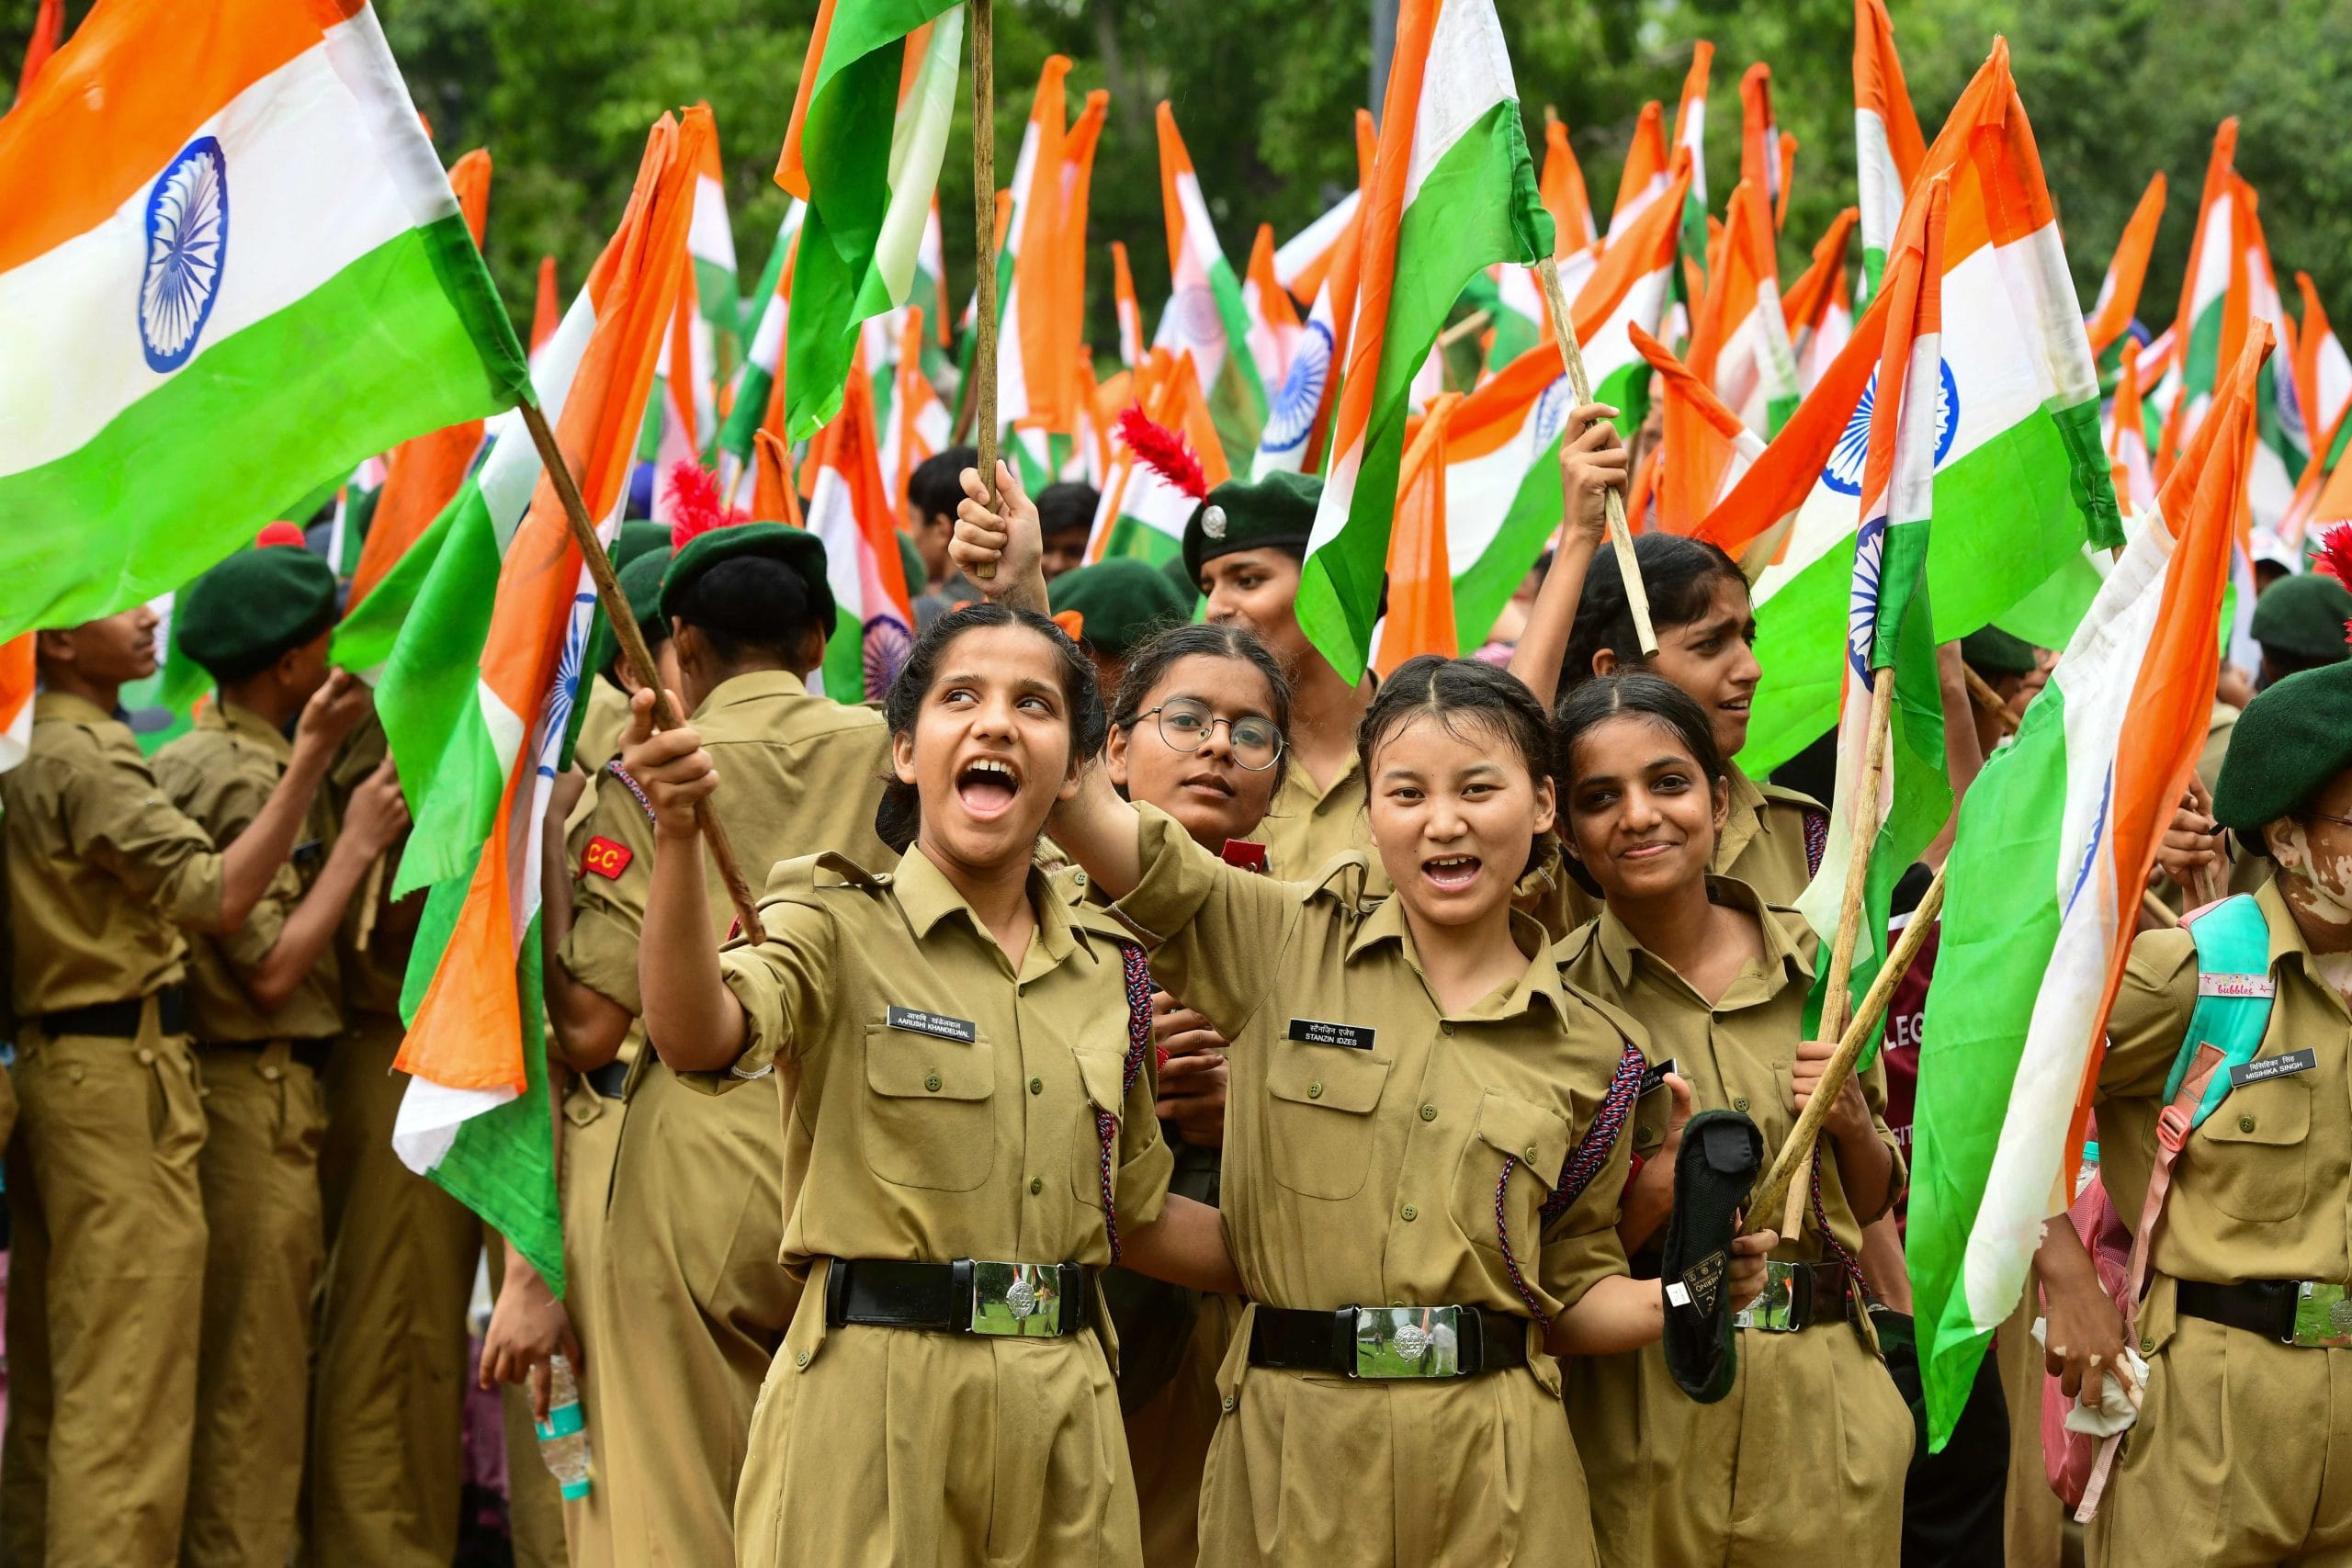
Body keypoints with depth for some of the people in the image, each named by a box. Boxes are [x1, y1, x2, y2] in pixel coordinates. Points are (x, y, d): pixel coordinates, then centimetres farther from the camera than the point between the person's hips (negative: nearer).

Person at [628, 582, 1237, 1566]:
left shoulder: (1112, 969, 11)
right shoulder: (841, 925, -4)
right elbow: (699, 1040, -26)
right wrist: (677, 833, -40)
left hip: (1060, 1408, 5)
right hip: (873, 1400, -4)